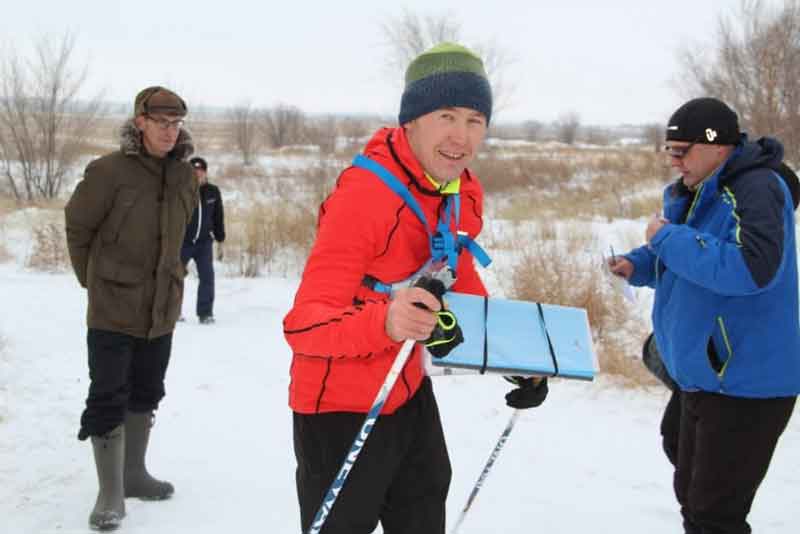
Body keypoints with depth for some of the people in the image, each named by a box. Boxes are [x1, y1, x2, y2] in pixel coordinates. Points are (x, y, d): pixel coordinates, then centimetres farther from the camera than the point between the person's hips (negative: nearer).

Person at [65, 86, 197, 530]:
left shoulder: (185, 176, 2)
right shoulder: (109, 171, -15)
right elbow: (77, 226, -3)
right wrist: (92, 277, 7)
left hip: (162, 307, 6)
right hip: (113, 308, -6)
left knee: (146, 394, 17)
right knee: (108, 400, -3)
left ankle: (133, 473, 33)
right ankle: (111, 494, 7)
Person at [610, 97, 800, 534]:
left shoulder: (758, 188, -20)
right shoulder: (700, 192, 9)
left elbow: (751, 268, -35)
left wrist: (669, 238, -25)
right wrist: (639, 265, 2)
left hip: (744, 384, -10)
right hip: (700, 374, 10)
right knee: (691, 495, 26)